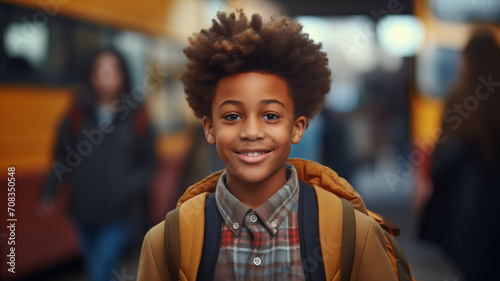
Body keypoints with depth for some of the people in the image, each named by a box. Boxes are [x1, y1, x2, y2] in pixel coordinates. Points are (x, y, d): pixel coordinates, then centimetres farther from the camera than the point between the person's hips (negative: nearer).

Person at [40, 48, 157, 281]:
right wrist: (49, 191, -9)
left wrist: (131, 187, -15)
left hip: (122, 212, -3)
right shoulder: (78, 113, 1)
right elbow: (62, 156, 4)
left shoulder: (136, 116, -2)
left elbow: (148, 162, 2)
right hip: (85, 210, 3)